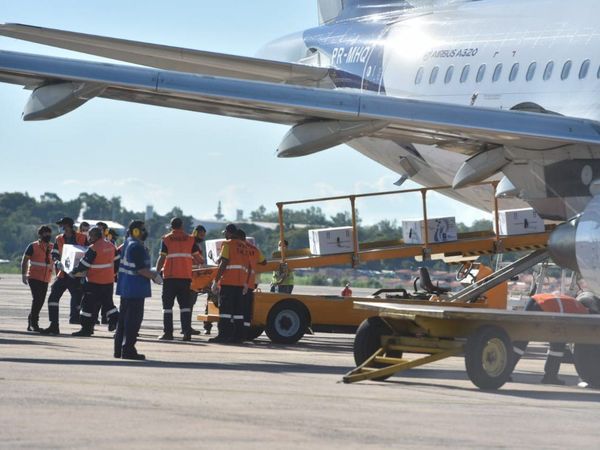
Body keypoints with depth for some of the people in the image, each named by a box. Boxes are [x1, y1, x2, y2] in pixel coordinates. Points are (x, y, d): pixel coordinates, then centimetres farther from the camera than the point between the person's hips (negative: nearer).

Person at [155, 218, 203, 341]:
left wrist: (157, 272, 6)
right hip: (186, 276, 2)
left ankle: (168, 332, 0)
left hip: (170, 276, -2)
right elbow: (198, 259, 3)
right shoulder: (190, 239, 6)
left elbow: (161, 259, -5)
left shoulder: (166, 239, 1)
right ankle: (187, 332, -2)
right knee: (185, 305, 6)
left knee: (168, 305, 5)